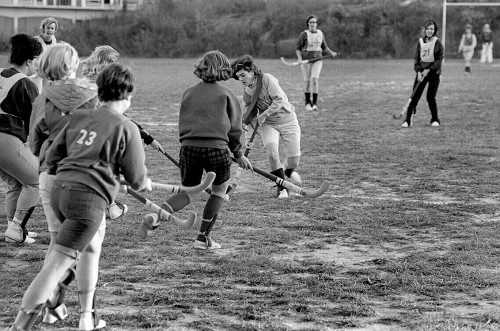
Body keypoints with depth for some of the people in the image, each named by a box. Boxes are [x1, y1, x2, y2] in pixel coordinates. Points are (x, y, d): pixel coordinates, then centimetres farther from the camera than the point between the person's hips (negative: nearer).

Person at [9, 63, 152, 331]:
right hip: (88, 197, -7)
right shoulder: (126, 128, -1)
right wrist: (145, 184, 27)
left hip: (60, 189, 7)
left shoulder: (79, 118, 15)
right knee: (55, 267, -9)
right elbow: (136, 178, 4)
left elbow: (51, 157, 16)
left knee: (91, 248, 28)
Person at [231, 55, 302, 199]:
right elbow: (250, 117, 7)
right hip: (268, 124, 3)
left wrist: (264, 114, -24)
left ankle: (288, 171, 34)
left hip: (287, 120, -3)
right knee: (271, 152, -24)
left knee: (294, 160, -6)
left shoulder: (266, 79, -16)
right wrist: (248, 137, -3)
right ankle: (282, 188, -9)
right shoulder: (247, 92, 1)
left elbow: (279, 100, -23)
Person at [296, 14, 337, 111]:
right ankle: (308, 102, 22)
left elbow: (324, 46, 21)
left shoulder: (320, 33, 6)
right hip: (306, 60, -2)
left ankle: (315, 103, -15)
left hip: (317, 60, 2)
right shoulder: (304, 34, -6)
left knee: (315, 79, -16)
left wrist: (331, 52, 8)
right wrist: (299, 58, -18)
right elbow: (298, 48, -3)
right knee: (308, 82, 2)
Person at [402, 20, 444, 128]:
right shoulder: (420, 42, 4)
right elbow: (416, 58, 5)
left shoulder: (438, 43, -4)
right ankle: (408, 120, -4)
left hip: (434, 73, -2)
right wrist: (419, 71, -8)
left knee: (431, 97, -4)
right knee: (415, 96, -5)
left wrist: (428, 70, -14)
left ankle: (435, 119, 15)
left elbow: (440, 60, -7)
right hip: (422, 72, 2)